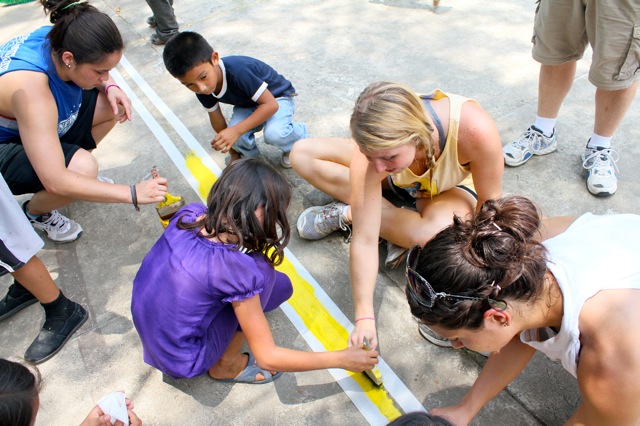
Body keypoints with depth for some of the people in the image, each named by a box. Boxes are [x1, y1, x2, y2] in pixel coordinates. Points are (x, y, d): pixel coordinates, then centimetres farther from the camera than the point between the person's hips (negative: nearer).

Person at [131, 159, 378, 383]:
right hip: (181, 361, -6)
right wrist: (341, 359, -13)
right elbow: (267, 358, -20)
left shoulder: (189, 214, -11)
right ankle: (227, 365, 3)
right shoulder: (237, 268, -30)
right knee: (264, 274, -12)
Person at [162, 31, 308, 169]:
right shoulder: (203, 89, -18)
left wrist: (236, 130, -40)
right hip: (248, 104, 5)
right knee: (232, 134, -27)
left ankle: (297, 140, 0)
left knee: (274, 133, -35)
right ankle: (250, 156, 7)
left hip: (277, 96, -5)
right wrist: (233, 152, 5)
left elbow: (271, 104, -34)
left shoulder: (237, 72, -39)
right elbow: (217, 120, -3)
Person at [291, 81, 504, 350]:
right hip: (400, 178, 2)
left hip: (453, 187, -1)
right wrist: (364, 318, -32)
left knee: (440, 230, -41)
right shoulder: (374, 148, -36)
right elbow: (365, 241, -33)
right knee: (302, 154, -13)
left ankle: (347, 213, -12)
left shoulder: (474, 129, -43)